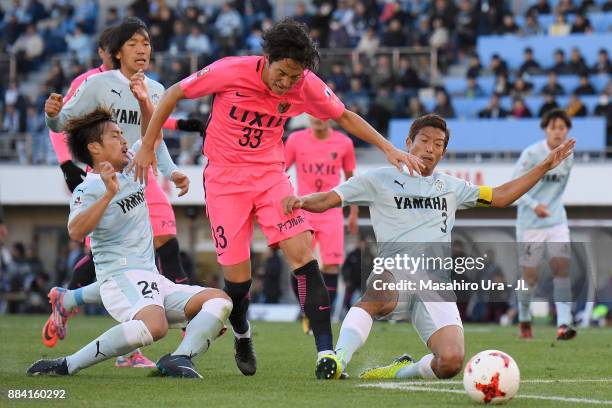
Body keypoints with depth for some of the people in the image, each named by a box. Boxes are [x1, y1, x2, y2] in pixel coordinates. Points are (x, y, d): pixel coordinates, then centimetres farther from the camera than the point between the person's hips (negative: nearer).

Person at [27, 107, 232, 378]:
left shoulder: (131, 168, 17)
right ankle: (67, 366, -29)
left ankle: (179, 359, -26)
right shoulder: (89, 188, -7)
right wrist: (109, 194, -30)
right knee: (154, 326, -37)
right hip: (121, 277, -9)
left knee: (219, 300, -5)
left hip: (153, 282, 9)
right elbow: (76, 232, -25)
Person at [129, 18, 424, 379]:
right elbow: (174, 94, -5)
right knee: (237, 277, -5)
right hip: (225, 178, -2)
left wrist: (389, 149, 0)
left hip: (271, 174, 2)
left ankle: (326, 353, -17)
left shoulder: (307, 85, -10)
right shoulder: (230, 72, -18)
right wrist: (147, 146, -2)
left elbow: (344, 116, 7)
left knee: (302, 253, -18)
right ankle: (242, 337, 29)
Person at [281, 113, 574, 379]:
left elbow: (499, 196, 33)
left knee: (451, 362, -22)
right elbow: (327, 200, 8)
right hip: (394, 273, -3)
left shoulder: (450, 187, 27)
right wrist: (302, 201, -15)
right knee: (379, 294, -44)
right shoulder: (380, 180, 14)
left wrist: (545, 166, 29)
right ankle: (336, 362, -44)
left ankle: (401, 372, 7)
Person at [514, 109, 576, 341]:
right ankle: (524, 321, 28)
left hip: (557, 221, 4)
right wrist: (534, 205, -29)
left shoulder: (568, 156, 4)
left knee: (562, 267, -13)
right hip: (530, 224, -4)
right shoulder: (532, 154, -13)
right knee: (530, 276, 4)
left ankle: (563, 325, -19)